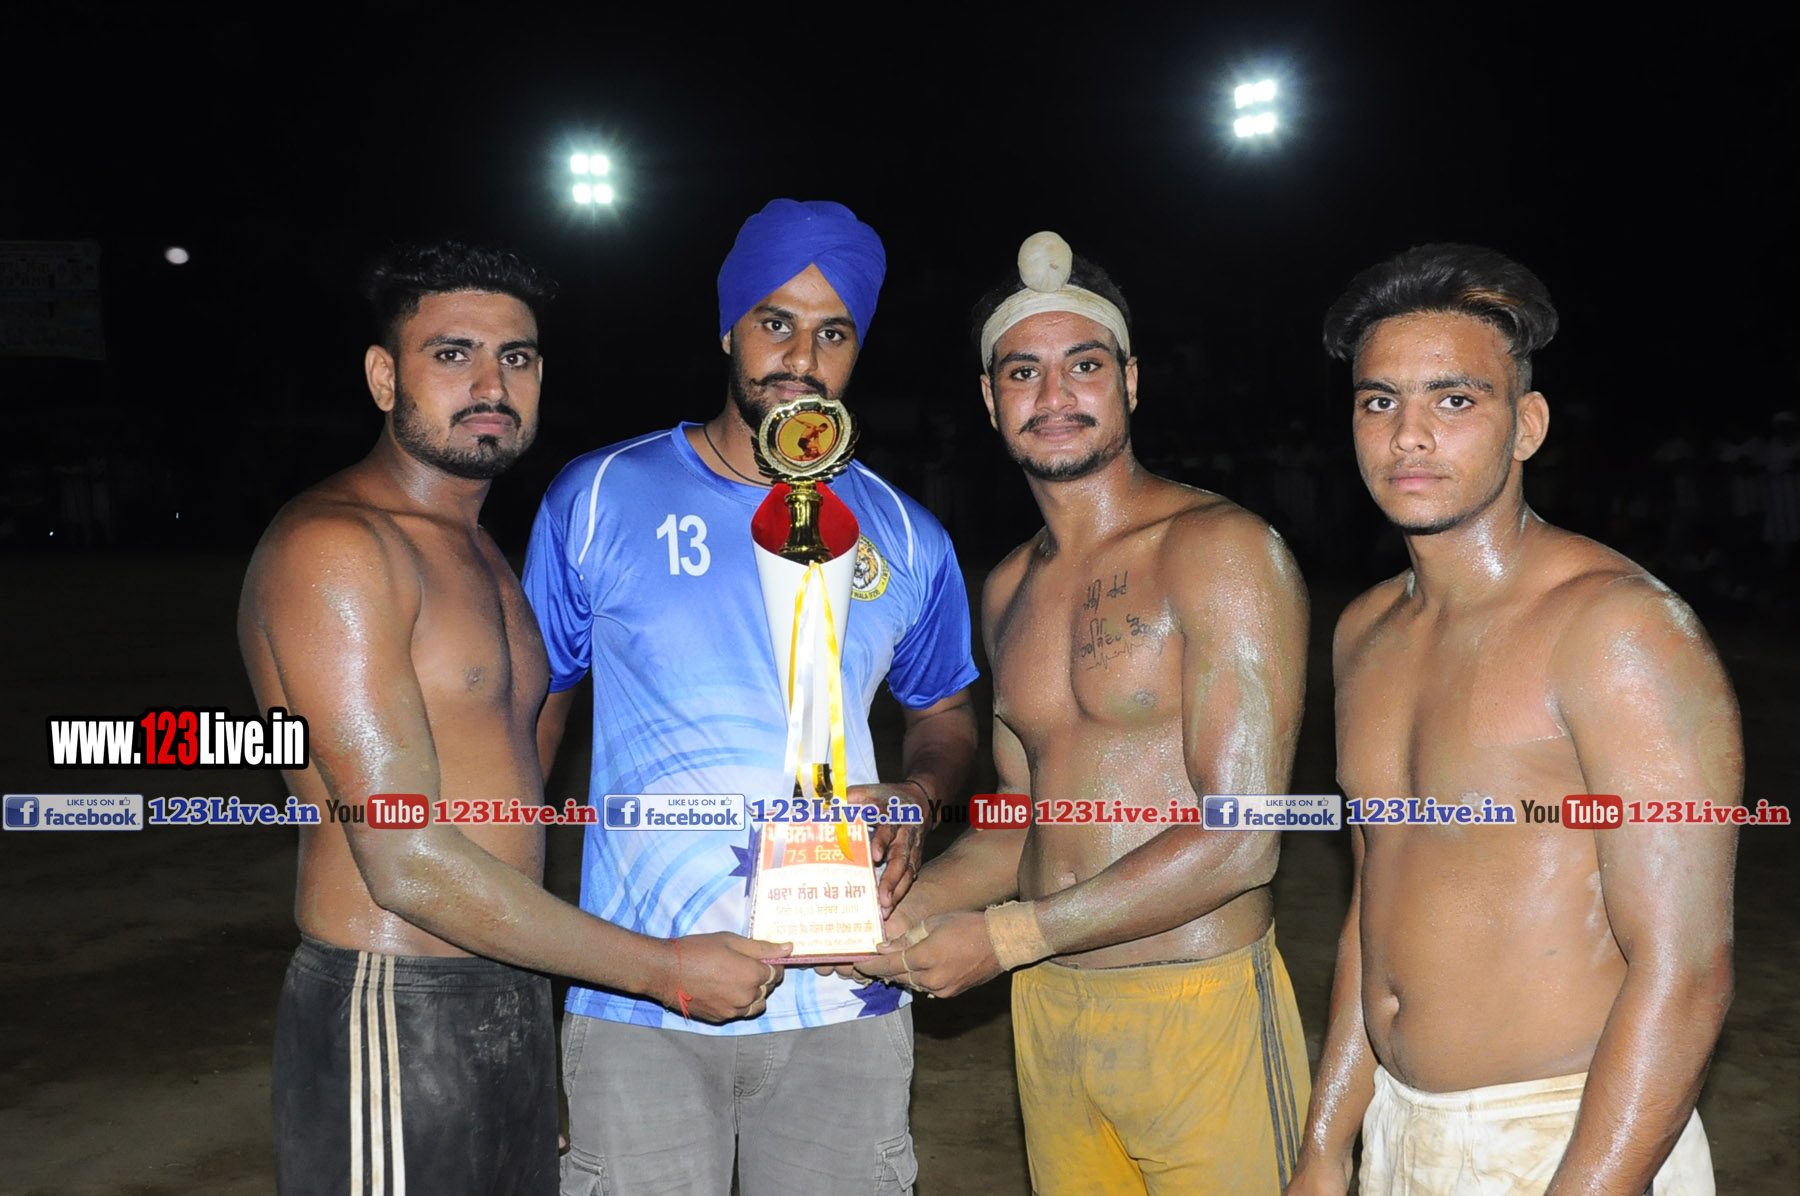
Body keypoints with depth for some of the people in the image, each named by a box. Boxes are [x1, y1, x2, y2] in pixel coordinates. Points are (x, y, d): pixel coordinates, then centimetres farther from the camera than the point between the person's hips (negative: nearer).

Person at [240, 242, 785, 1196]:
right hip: (392, 1021, -8)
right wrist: (666, 968, -16)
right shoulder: (334, 546, -16)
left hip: (508, 1005, 8)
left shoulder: (478, 552, 14)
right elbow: (406, 862, -21)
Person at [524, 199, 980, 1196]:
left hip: (843, 1001, 2)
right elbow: (532, 708, 6)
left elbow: (944, 713, 17)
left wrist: (914, 799, -5)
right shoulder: (598, 500, -1)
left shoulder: (905, 541, 3)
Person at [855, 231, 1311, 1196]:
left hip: (1198, 1009, -6)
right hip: (1047, 1009, 6)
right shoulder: (1007, 590, 10)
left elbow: (1240, 843, -17)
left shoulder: (1219, 549, -12)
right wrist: (897, 913, -1)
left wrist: (1003, 936, -16)